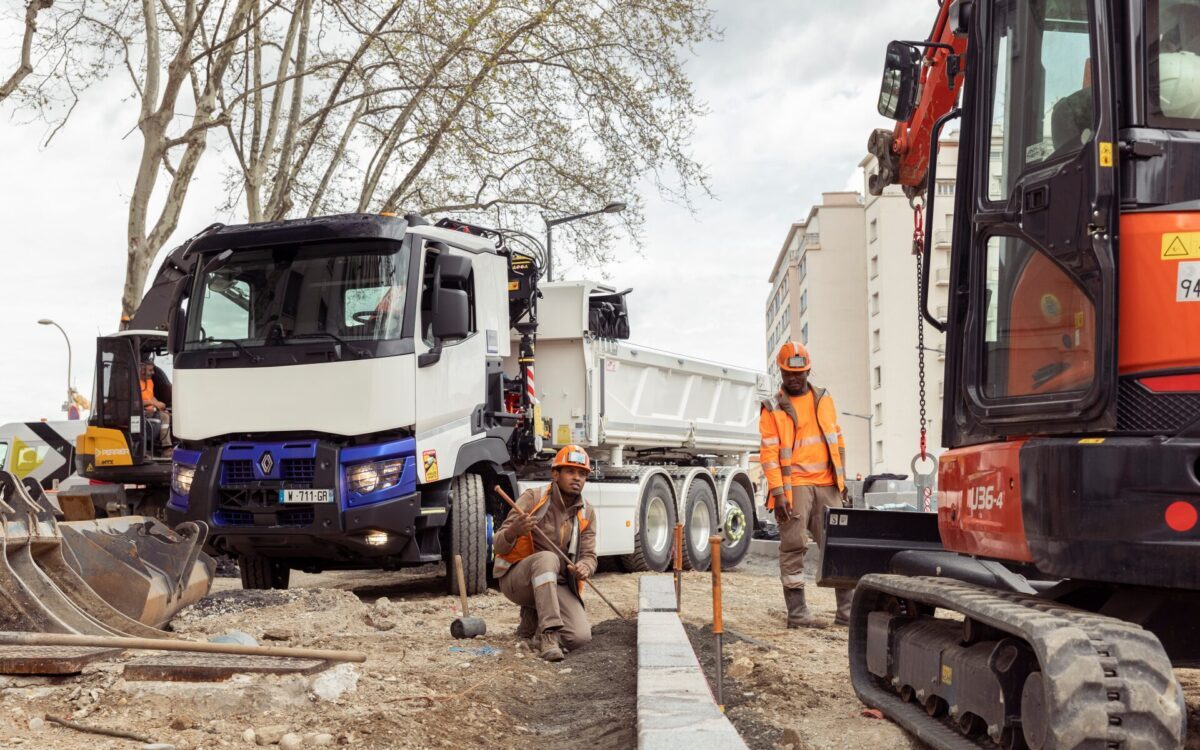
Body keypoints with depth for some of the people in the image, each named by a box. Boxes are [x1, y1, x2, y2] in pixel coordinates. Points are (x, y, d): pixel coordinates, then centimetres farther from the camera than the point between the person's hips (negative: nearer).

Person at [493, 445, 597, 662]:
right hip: (518, 579, -4)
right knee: (547, 558, -37)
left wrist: (585, 568, -24)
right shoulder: (533, 499, -9)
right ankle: (549, 633, -36)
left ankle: (532, 619, 9)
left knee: (581, 636, -21)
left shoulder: (586, 513, 5)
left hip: (557, 586, 4)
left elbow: (589, 555, 2)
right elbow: (499, 546, -12)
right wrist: (513, 531, -37)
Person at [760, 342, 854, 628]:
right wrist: (777, 492, -13)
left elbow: (837, 440, 17)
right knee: (793, 547, -2)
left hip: (826, 486, 4)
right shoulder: (773, 409, 1)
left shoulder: (824, 399, 14)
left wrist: (841, 479, 11)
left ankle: (846, 610, 8)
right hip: (794, 486, -4)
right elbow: (769, 453, -5)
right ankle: (797, 612, 2)